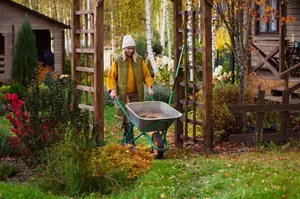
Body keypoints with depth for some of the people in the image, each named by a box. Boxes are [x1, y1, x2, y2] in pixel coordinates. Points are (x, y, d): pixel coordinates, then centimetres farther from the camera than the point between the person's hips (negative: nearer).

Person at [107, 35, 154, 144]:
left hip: (136, 94, 3)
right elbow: (111, 76, 0)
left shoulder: (139, 60, 6)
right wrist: (112, 90, -11)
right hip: (122, 94, -3)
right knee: (127, 118, -7)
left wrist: (149, 86, -3)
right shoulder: (117, 60, -2)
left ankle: (126, 139, 27)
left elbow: (146, 74, 10)